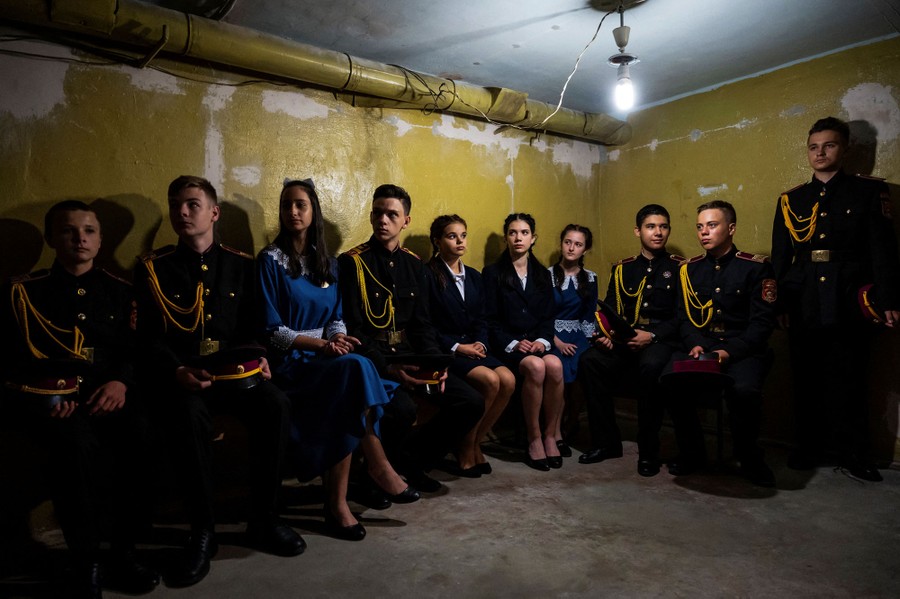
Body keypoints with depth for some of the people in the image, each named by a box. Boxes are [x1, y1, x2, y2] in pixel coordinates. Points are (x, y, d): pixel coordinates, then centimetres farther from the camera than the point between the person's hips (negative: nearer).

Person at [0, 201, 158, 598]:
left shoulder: (119, 290, 18)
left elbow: (134, 349, 9)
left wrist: (121, 381, -12)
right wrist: (50, 394, -12)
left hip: (107, 391, 2)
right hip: (48, 396, -1)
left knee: (141, 436, -31)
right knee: (77, 443, -35)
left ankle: (123, 551, -14)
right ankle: (86, 565, -18)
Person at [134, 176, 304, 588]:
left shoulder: (240, 265, 12)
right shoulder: (153, 268, 7)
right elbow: (147, 337, 1)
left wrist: (258, 357, -6)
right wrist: (178, 371, -17)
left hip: (234, 370, 2)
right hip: (179, 374, -1)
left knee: (275, 405, -28)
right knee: (188, 413, -36)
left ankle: (263, 522, -11)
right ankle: (202, 530, -18)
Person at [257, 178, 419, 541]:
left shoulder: (327, 262, 15)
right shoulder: (271, 261, -1)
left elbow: (335, 317, 13)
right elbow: (272, 331, -7)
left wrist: (337, 338, -10)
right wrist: (320, 344, -17)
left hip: (327, 358, 5)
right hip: (290, 362, -4)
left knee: (348, 392, -30)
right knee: (355, 368, -32)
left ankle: (337, 502, -22)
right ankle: (378, 465, -19)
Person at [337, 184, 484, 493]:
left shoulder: (413, 264, 12)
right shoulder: (352, 262, -5)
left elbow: (422, 324, 13)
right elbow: (353, 329, -11)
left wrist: (435, 363, -5)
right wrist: (388, 369, -23)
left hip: (408, 355, 6)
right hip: (370, 359, -6)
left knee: (471, 402, -6)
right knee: (402, 410, -33)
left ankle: (410, 461, 12)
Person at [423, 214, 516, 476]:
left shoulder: (474, 277, 17)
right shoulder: (427, 275, -5)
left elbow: (481, 320, 16)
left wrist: (480, 343, -4)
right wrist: (456, 347, -15)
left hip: (472, 349, 6)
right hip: (442, 351, -6)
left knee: (508, 379, -20)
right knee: (490, 380, -28)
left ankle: (475, 444, -1)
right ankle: (466, 449, -7)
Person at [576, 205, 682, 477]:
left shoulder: (679, 268, 7)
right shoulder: (622, 269, 18)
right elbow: (610, 311, 14)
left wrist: (652, 336, -16)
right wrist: (607, 334, -7)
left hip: (661, 341, -3)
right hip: (624, 342, 4)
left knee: (650, 366, -36)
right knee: (590, 360, -25)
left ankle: (648, 451, -17)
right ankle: (606, 441, -10)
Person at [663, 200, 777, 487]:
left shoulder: (756, 267, -1)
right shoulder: (690, 269, 11)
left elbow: (762, 322, -7)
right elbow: (684, 317, 8)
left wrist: (730, 351, -20)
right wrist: (695, 344, -13)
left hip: (743, 350, -3)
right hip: (701, 347, 3)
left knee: (743, 389, -34)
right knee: (670, 379, -27)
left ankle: (749, 459, -2)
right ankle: (692, 452, -3)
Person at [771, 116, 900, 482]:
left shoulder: (869, 191, 6)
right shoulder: (790, 200, 12)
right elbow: (779, 259, 10)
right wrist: (779, 304, 5)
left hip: (849, 307, -2)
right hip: (803, 309, 2)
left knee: (848, 380, 3)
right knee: (807, 380, 8)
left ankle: (854, 454, 17)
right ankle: (809, 447, 20)